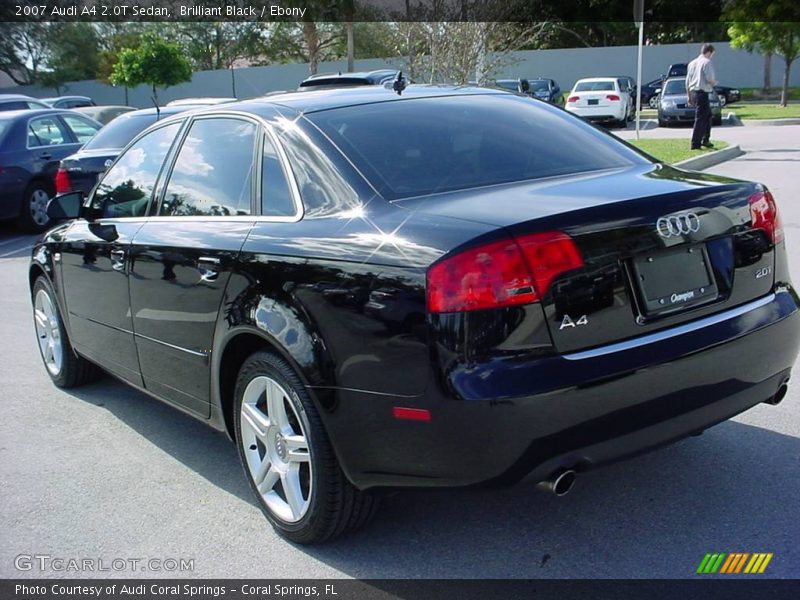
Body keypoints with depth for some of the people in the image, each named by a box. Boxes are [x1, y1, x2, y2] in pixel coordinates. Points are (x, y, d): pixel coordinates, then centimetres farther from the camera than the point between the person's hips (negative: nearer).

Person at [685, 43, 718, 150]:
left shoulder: (692, 63, 14)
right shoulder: (707, 62, -9)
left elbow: (687, 82, 15)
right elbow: (710, 80, -16)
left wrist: (689, 97, 20)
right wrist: (714, 82, 7)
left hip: (693, 92, 8)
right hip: (702, 92, -8)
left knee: (708, 115, 22)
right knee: (700, 118, -5)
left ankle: (705, 140, 24)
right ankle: (695, 144, -6)